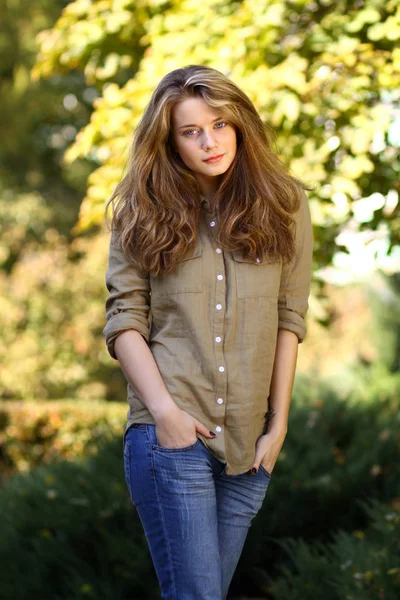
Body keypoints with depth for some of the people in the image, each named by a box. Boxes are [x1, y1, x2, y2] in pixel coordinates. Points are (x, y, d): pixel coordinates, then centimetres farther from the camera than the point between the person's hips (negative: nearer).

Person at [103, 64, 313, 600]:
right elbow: (124, 320, -1)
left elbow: (289, 319, 6)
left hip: (248, 443, 3)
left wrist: (278, 425, 2)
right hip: (171, 435, -2)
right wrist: (164, 409, -13)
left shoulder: (283, 207, 7)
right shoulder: (142, 214, 4)